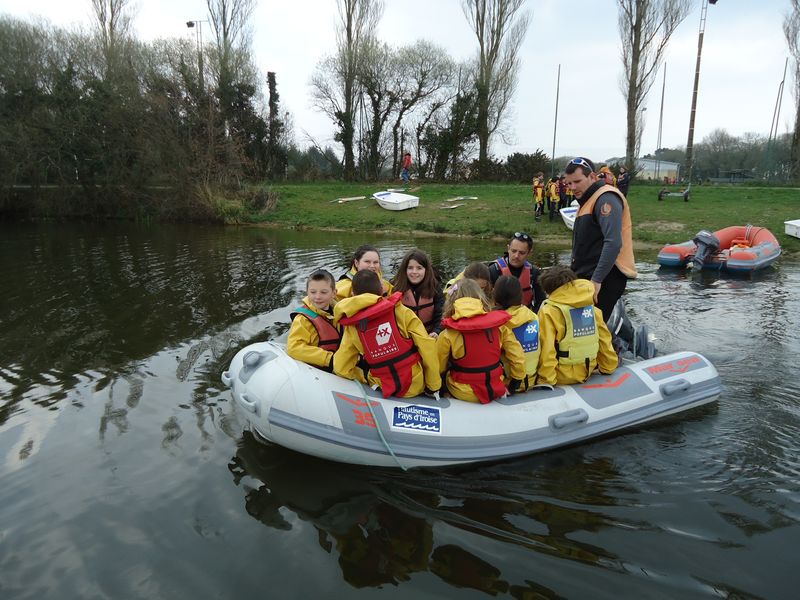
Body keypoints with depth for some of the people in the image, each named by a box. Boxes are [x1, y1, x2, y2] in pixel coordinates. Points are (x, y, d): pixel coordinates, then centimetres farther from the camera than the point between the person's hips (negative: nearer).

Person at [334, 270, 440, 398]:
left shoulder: (351, 328, -4)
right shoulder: (401, 312, -10)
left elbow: (341, 368, -3)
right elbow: (427, 347, -11)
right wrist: (434, 385, -2)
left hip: (383, 391, 2)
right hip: (416, 386, -1)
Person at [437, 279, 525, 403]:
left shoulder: (448, 334, -16)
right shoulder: (499, 325, -8)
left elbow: (438, 368, -4)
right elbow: (518, 359, -2)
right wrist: (513, 386, 13)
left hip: (463, 394, -3)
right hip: (496, 390, 3)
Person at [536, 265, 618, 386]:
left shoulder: (548, 311, -16)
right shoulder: (592, 308, 2)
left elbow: (546, 349, -18)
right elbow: (604, 340, 8)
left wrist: (546, 380, -14)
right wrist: (608, 368, 20)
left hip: (562, 376, -7)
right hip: (586, 372, 7)